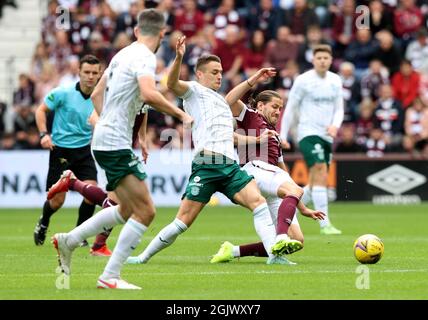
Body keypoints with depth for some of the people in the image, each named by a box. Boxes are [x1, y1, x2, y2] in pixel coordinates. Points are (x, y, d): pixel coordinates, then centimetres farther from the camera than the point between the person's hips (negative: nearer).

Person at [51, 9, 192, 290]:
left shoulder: (123, 55, 15)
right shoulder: (145, 57, -13)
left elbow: (96, 95, 24)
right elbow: (149, 94, -31)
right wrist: (181, 114, -20)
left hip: (105, 140, 10)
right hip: (116, 144, -10)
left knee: (128, 210, 19)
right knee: (145, 211, -10)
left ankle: (68, 241, 24)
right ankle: (110, 277, -10)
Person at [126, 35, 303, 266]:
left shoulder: (221, 100, 30)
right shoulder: (193, 90, 8)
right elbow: (172, 84, -14)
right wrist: (178, 58, -31)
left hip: (230, 165, 7)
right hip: (206, 165, -7)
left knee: (258, 201, -16)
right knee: (184, 220, -7)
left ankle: (274, 251, -27)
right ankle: (144, 256, 6)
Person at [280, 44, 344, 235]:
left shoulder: (336, 81, 10)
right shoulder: (303, 80, -6)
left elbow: (339, 108, 13)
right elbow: (290, 109, -2)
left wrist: (335, 125, -9)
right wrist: (283, 136, -4)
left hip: (326, 136, 7)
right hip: (308, 133, -7)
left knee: (315, 184, 10)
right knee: (321, 174, -20)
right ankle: (324, 224, -23)